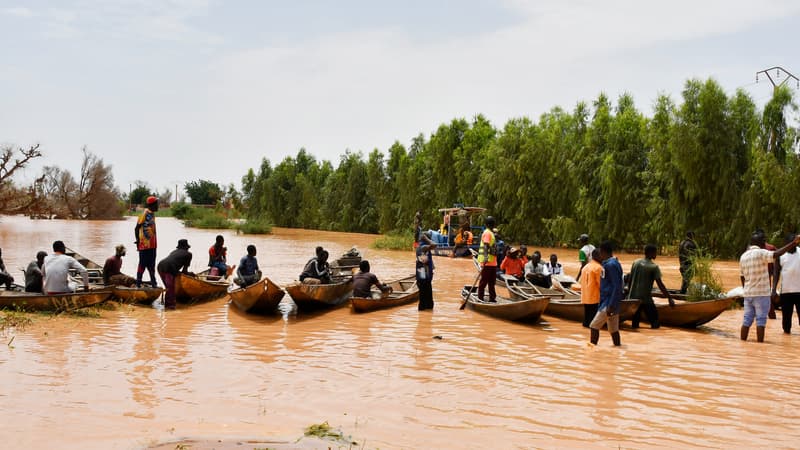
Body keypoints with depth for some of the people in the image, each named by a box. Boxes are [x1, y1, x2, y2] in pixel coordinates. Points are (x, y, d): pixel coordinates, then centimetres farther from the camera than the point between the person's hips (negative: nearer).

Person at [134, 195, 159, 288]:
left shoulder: (152, 214, 13)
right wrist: (138, 240, -12)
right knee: (143, 263, -3)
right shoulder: (145, 214, -13)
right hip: (145, 244, -8)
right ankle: (138, 283, 4)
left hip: (152, 244, 8)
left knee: (151, 264, 14)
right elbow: (137, 228, -12)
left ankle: (153, 282, 22)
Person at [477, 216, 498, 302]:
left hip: (492, 262, 10)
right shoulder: (487, 233, -13)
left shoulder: (491, 233, 17)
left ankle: (492, 298, 22)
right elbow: (485, 245, -27)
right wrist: (486, 257, -39)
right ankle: (480, 299, 0)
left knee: (492, 282, 15)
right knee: (484, 281, -5)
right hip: (487, 262, -10)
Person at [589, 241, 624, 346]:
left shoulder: (611, 265, -16)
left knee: (594, 326, -8)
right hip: (609, 302, 10)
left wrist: (611, 306, -22)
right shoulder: (612, 263, 13)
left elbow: (617, 287, -21)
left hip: (609, 303, -10)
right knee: (613, 329, 12)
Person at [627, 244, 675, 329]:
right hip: (646, 299, -6)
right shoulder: (654, 267, -9)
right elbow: (660, 284, -13)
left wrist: (629, 293, 22)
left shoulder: (635, 263, 7)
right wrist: (669, 298, -10)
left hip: (633, 297, 6)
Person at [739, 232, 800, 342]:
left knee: (747, 320, 9)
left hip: (748, 294, 6)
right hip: (761, 294, -6)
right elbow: (776, 254, -29)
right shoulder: (760, 253, -11)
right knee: (761, 320, -1)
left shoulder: (743, 256, 10)